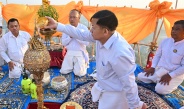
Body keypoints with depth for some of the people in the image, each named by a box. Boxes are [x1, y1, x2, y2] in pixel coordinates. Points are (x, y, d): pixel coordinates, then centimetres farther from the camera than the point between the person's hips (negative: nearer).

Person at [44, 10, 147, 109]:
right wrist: (57, 25, -1)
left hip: (114, 95, -8)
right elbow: (81, 34, -2)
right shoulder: (102, 36, -13)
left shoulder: (120, 53, -36)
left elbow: (129, 83, -27)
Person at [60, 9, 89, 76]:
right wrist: (70, 36, -17)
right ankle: (73, 65, 23)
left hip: (80, 53, -3)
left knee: (79, 73, -14)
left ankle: (84, 64, 19)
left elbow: (86, 42, -14)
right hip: (69, 53, 3)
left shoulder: (83, 28, -6)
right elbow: (63, 43, 1)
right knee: (64, 71, -6)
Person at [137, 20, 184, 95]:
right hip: (160, 69, 6)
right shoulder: (165, 41, 0)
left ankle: (172, 85, 7)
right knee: (141, 76, -3)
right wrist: (153, 67, -2)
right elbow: (157, 55, 9)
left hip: (175, 74, -5)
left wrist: (170, 76, -21)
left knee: (160, 89, -24)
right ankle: (158, 80, 13)